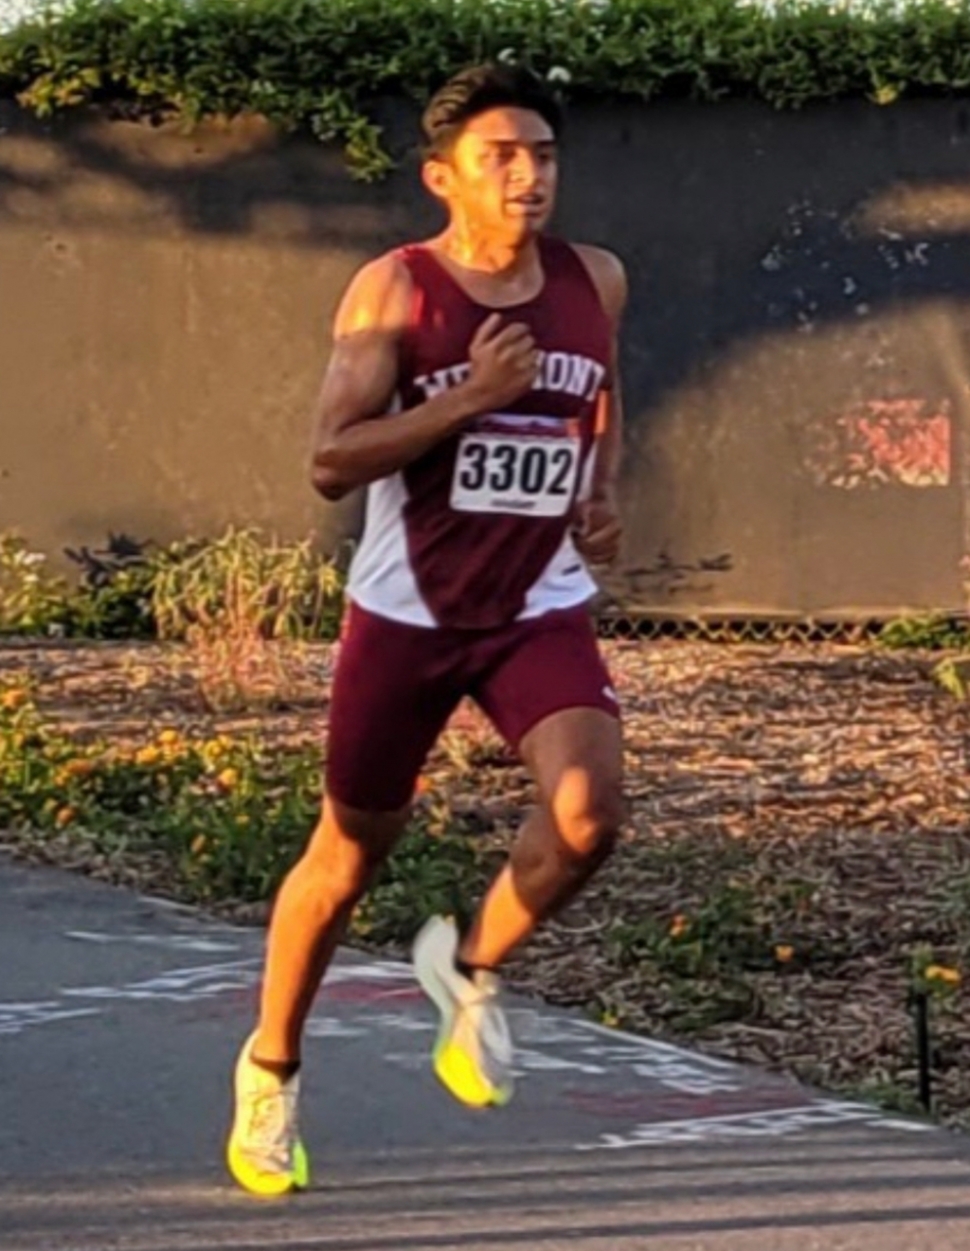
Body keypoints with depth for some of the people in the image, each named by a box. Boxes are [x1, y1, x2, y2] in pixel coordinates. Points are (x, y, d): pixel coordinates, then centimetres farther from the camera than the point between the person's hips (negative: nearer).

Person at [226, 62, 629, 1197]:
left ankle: (470, 966, 8)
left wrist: (603, 493, 5)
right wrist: (470, 398, -25)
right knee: (348, 855, 8)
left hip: (542, 611, 3)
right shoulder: (395, 290, -12)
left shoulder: (595, 283, 1)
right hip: (406, 613, -3)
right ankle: (269, 1070, 31)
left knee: (589, 814, -22)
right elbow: (330, 463, -18)